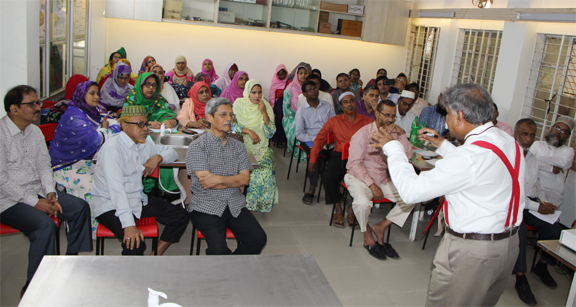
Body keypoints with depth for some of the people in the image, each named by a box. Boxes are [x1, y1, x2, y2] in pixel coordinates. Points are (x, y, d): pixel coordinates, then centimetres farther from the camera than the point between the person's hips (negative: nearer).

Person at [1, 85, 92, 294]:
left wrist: (50, 193, -8)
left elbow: (44, 166, 10)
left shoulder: (35, 131, 8)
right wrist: (35, 202, -21)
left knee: (80, 207, -6)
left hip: (37, 191, 8)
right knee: (45, 225, -30)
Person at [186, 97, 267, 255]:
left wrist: (219, 179, -14)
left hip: (235, 206, 5)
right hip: (206, 207, -4)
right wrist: (234, 180, -4)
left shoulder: (238, 146, 13)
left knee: (258, 239, -16)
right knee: (218, 249, -26)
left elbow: (245, 178, 2)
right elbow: (204, 180, -12)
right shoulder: (197, 146, -2)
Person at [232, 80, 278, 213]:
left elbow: (270, 133, -5)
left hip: (261, 147, 1)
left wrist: (264, 113, -14)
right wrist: (248, 131, -16)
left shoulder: (266, 106, 2)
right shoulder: (239, 104, 1)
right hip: (242, 145, -1)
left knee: (265, 167, -27)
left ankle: (260, 202, -11)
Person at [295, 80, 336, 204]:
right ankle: (312, 188, -28)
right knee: (318, 152, -36)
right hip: (310, 140, -3)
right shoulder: (301, 110, 4)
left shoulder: (327, 106, 15)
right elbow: (299, 134, -3)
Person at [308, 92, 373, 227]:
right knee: (327, 176, -28)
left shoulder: (367, 121, 14)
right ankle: (338, 209, -8)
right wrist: (313, 159, -1)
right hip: (340, 155, 1)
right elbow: (320, 138, 10)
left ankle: (352, 209, -6)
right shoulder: (334, 121, 15)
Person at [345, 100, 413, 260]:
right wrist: (372, 185, -22)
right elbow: (355, 163, -15)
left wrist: (401, 134, -15)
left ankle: (381, 227, 0)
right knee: (362, 202, -34)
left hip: (384, 178, 5)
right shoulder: (363, 133, -11)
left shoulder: (393, 133, 4)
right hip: (359, 176, -5)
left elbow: (407, 156, -5)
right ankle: (368, 238, -5)